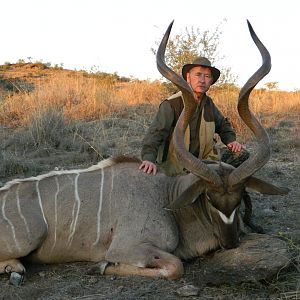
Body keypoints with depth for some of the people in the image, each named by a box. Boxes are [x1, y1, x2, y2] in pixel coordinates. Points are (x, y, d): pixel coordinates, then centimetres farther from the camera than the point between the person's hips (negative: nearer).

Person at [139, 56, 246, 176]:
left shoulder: (208, 103, 3)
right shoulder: (171, 104, -16)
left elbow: (222, 125, 20)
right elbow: (155, 133, -28)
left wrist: (231, 140, -1)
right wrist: (148, 159, -45)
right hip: (173, 169, -5)